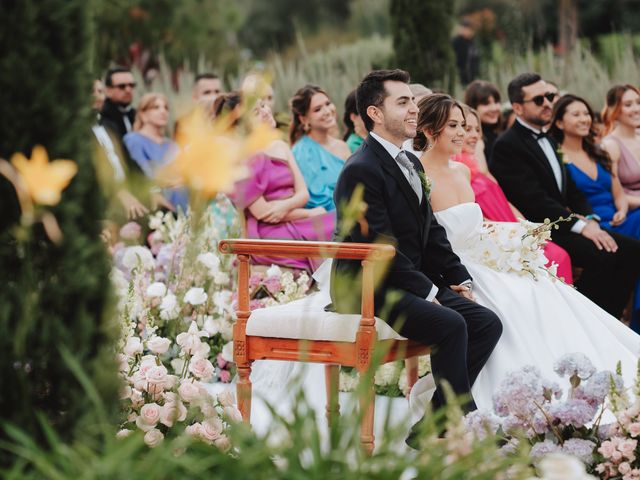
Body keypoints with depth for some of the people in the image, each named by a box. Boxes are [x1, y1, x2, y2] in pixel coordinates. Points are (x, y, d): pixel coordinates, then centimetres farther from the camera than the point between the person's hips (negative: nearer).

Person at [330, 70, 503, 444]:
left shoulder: (412, 164, 17)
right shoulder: (361, 171, -14)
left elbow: (432, 232, 20)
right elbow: (379, 247, -20)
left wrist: (459, 278, 6)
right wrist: (428, 292, -19)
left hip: (412, 283, 10)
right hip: (368, 291, -9)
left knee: (487, 323, -7)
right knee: (450, 324, -29)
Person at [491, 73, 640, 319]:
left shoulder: (547, 140, 20)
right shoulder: (507, 145, -10)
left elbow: (571, 191, 20)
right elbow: (534, 200, -18)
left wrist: (590, 220, -1)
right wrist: (580, 226, -21)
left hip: (563, 226, 9)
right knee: (602, 256, -28)